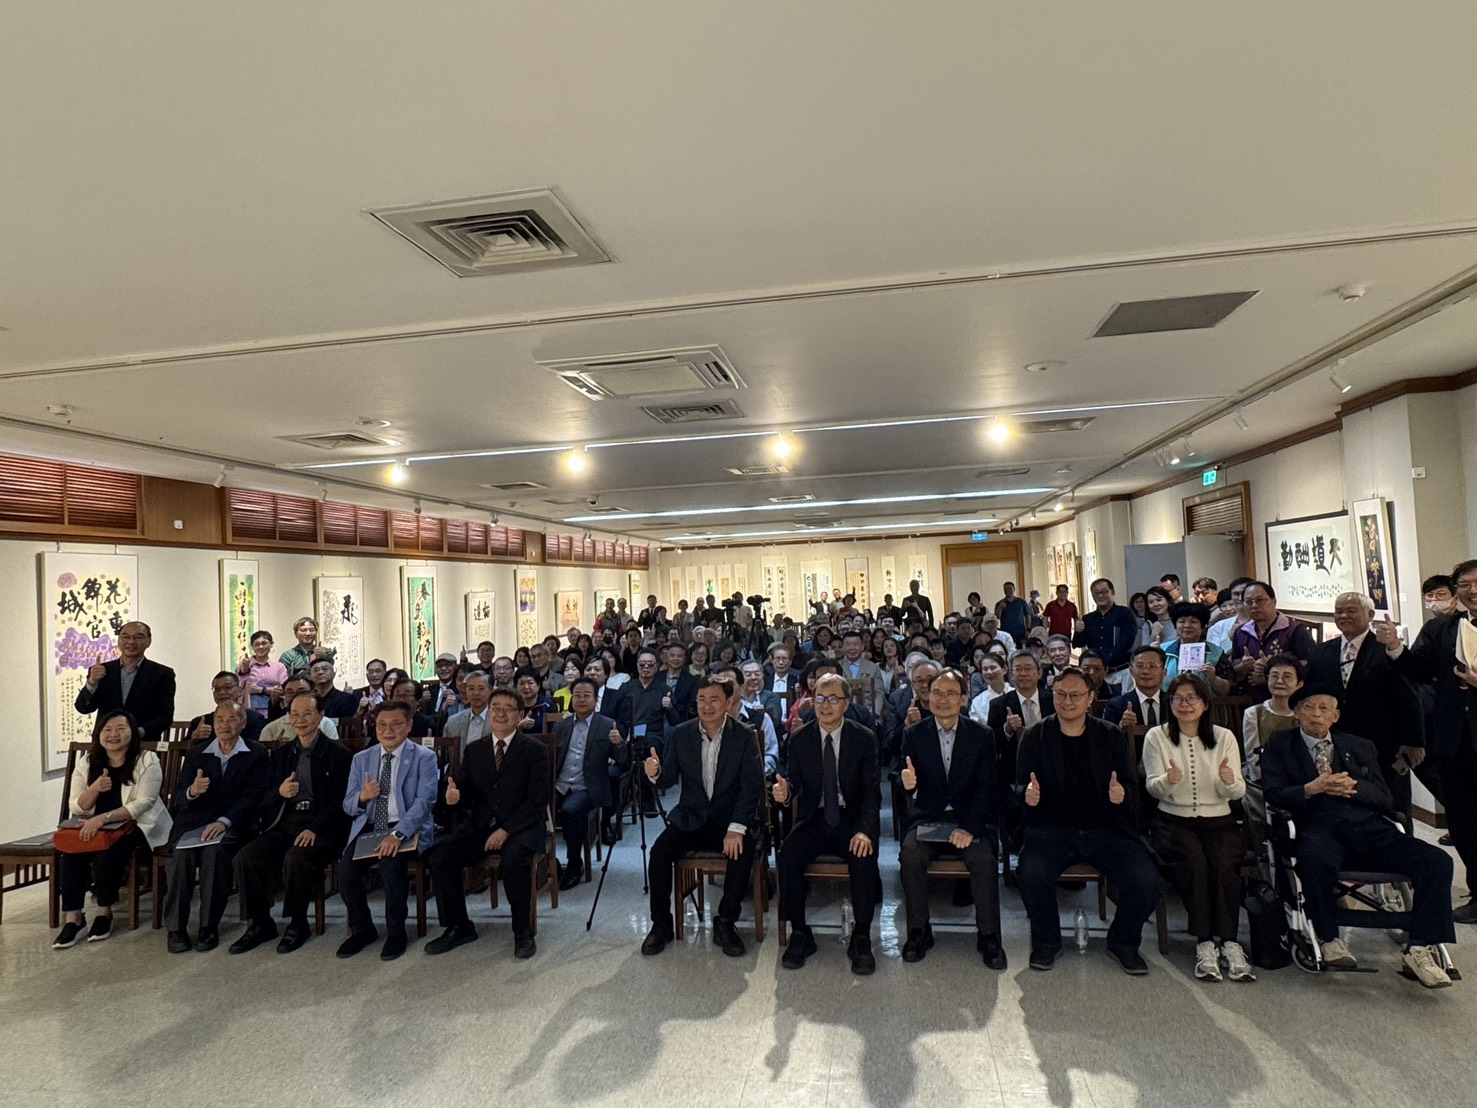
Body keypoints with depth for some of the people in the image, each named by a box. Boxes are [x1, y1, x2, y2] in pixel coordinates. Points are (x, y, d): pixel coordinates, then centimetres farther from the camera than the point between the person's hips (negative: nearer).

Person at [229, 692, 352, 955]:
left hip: (321, 826, -5)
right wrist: (279, 792, -9)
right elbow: (264, 801, 15)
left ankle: (298, 924, -9)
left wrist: (314, 829, -21)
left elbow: (340, 802, -7)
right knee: (246, 857, -19)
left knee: (296, 858, -32)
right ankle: (260, 923, -1)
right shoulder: (279, 755, 19)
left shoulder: (339, 755, 2)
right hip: (284, 822, 5)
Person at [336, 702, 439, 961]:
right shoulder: (361, 759, 12)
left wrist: (398, 834, -29)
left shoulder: (424, 758, -3)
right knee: (346, 867, -22)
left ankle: (396, 932, -8)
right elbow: (348, 807, 11)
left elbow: (425, 801, -15)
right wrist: (362, 797, -14)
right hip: (368, 828, 4)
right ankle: (362, 929, 4)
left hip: (406, 829, -4)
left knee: (391, 862, -31)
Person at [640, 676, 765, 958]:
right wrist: (655, 774, -23)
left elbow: (753, 784, -13)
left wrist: (737, 828, -24)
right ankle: (661, 924, 0)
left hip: (730, 819, -2)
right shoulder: (682, 734, -1)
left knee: (743, 851, -29)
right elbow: (669, 779, 1)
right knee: (659, 852, -21)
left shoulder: (743, 736, -8)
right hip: (691, 818, 2)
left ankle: (725, 923, -8)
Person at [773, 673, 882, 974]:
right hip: (814, 819, 2)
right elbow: (793, 780, 2)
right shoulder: (800, 738, 3)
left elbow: (872, 791, -7)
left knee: (864, 857, -30)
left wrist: (865, 830, -24)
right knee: (788, 855, -25)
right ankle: (799, 934, -7)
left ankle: (861, 938, -11)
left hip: (852, 819, -1)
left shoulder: (865, 738, -3)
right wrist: (784, 790, -25)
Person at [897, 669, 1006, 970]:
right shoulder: (914, 734, 2)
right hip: (927, 819, 1)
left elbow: (986, 787, -3)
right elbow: (909, 783, 1)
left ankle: (988, 936, -7)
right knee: (910, 855, -26)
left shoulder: (982, 735, 1)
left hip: (970, 818, 0)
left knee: (984, 859, -27)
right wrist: (907, 783, -26)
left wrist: (969, 827, -17)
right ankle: (918, 931, -8)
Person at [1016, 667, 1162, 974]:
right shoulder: (1034, 737, 6)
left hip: (1106, 830, 2)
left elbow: (1132, 785, 4)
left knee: (1146, 881, -22)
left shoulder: (1111, 736, 9)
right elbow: (1021, 785, 3)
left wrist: (1122, 794, -20)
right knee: (1031, 874, -29)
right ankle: (1046, 942, 1)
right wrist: (1027, 794, -22)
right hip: (1052, 829, -1)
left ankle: (1123, 942, 9)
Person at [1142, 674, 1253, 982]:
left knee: (1224, 864, -29)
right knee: (1194, 862, -31)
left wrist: (1230, 780, -22)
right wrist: (1168, 780, -28)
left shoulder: (1224, 737, 7)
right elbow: (1152, 787, -4)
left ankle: (1228, 941, -21)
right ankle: (1204, 943, -23)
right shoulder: (1156, 736, 3)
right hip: (1174, 821, -1)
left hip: (1219, 822, 2)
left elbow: (1239, 792, 2)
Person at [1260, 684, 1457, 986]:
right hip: (1320, 829, -4)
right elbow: (1273, 795, 3)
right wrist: (1313, 788, -13)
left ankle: (1420, 950, -11)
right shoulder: (1280, 746, 14)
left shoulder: (1360, 747, 23)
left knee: (1436, 861, -21)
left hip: (1370, 828, 4)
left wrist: (1354, 787, -5)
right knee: (1315, 860, -38)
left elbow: (1387, 800, 15)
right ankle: (1329, 939, -13)